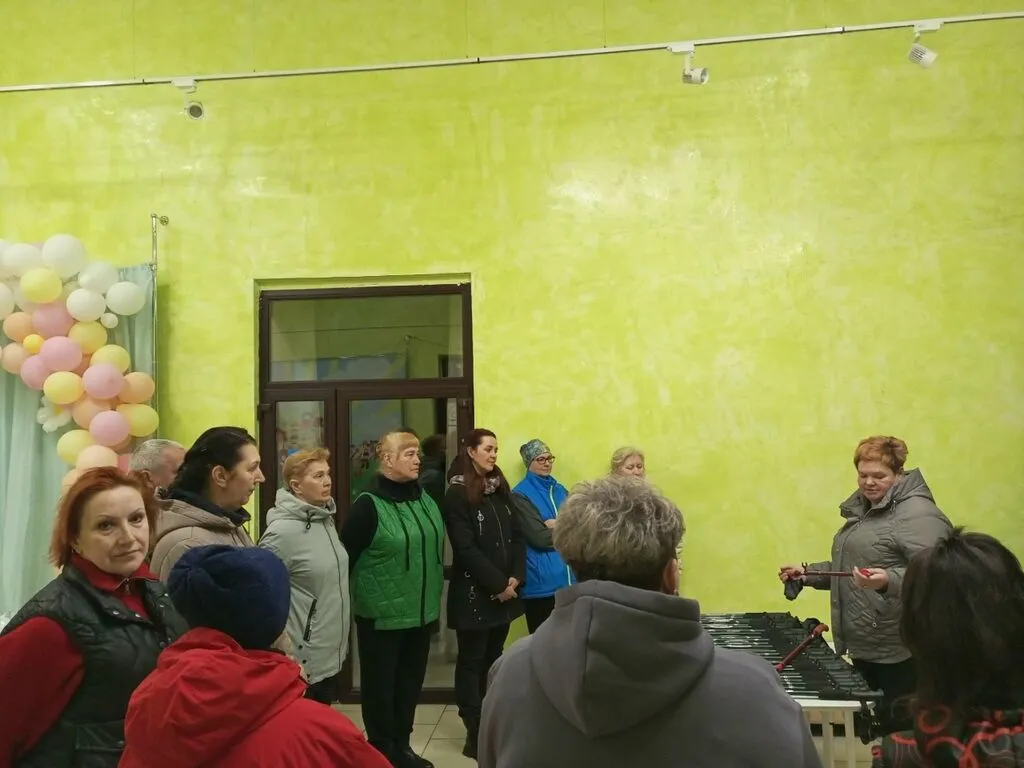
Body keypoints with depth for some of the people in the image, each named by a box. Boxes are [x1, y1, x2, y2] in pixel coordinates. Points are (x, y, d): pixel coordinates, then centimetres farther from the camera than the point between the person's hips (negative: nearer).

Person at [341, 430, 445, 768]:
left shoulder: (425, 500, 5)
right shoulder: (369, 505, -15)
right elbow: (344, 557, -11)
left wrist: (435, 596, 17)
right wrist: (346, 601, -5)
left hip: (421, 611, 6)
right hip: (381, 615, -6)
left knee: (410, 682, 16)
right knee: (381, 685, 9)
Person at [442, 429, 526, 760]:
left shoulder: (501, 489, 11)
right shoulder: (457, 493, -10)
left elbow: (517, 536, 8)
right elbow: (465, 548, -15)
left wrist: (515, 578, -6)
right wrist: (498, 584, -14)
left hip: (505, 591, 6)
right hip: (474, 593, -6)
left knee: (495, 659, 12)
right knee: (472, 662, 4)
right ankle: (475, 734, 12)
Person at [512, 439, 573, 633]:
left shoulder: (560, 490, 14)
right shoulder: (521, 495, -6)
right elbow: (540, 537, -14)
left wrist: (559, 525, -12)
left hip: (568, 576, 6)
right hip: (541, 581, -6)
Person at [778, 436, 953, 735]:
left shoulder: (918, 514, -15)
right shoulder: (863, 510, 14)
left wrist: (888, 581, -40)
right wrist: (808, 573, 11)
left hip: (901, 653, -9)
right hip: (864, 647, 9)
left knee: (903, 732, 1)